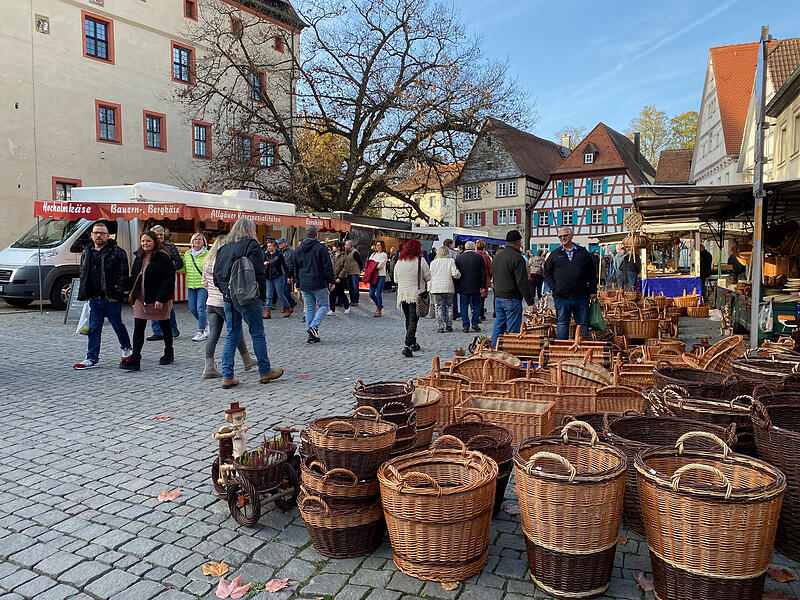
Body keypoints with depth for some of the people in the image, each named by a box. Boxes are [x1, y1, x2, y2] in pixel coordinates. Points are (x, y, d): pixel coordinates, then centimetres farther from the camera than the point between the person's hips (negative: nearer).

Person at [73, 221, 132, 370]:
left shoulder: (117, 252, -7)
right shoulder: (86, 253, 13)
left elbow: (123, 275, -10)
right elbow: (83, 275, 19)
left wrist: (116, 294, -16)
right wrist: (85, 294, 10)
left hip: (111, 298, -5)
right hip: (94, 299, 5)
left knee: (118, 325, 9)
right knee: (94, 329, 5)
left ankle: (127, 348, 31)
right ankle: (92, 359, 9)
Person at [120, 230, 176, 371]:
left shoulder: (163, 258, -12)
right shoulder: (139, 258, 11)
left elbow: (169, 279, -17)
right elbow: (134, 276, 20)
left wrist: (161, 299, -22)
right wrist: (133, 293, 9)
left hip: (159, 300, -6)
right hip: (141, 299, 6)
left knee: (164, 326, 11)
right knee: (138, 328, -3)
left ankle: (169, 354, 28)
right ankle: (134, 359, -5)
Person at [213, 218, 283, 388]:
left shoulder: (223, 249, 13)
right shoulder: (252, 246, -7)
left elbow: (216, 276, 12)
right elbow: (259, 273, -13)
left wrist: (226, 291, 17)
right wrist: (262, 295, -5)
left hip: (228, 298, 6)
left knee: (232, 336, 10)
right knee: (257, 334, 5)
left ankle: (227, 376, 9)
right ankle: (265, 372, 14)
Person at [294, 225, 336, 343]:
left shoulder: (299, 249, 11)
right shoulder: (320, 247, -8)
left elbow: (296, 268, 17)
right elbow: (327, 266, -9)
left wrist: (298, 283, 23)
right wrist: (331, 281, -2)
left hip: (304, 285, 6)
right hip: (319, 284, -5)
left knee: (309, 308, 10)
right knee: (324, 305, 7)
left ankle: (312, 335, 8)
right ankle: (314, 326, -13)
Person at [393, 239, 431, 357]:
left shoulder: (399, 261, 4)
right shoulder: (420, 261, -10)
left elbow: (396, 280, 12)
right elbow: (428, 277, -6)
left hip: (402, 295, 5)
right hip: (416, 295, -5)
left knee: (408, 320, 17)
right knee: (413, 320, -4)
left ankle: (413, 344, 27)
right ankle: (407, 345, -15)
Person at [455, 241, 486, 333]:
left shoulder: (459, 257, 0)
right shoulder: (479, 257, -1)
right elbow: (483, 273, -1)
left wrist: (457, 287, 7)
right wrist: (483, 286, 2)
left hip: (463, 287, 0)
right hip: (476, 287, 0)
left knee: (464, 306, 5)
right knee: (476, 304, 15)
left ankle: (465, 326, 2)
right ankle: (475, 323, 9)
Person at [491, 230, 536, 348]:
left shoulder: (498, 256, 12)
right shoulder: (517, 257, -14)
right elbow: (522, 283, -17)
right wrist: (531, 302, -13)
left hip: (498, 298, 8)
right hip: (512, 299, -8)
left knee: (498, 328, 14)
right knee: (513, 331, -2)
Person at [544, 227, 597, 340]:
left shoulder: (583, 252, 8)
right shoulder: (555, 254, 7)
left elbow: (592, 272, 10)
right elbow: (547, 272, 9)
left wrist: (593, 291, 5)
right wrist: (554, 287, -3)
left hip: (582, 297, 1)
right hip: (561, 297, -1)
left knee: (583, 324, 8)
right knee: (562, 323, 5)